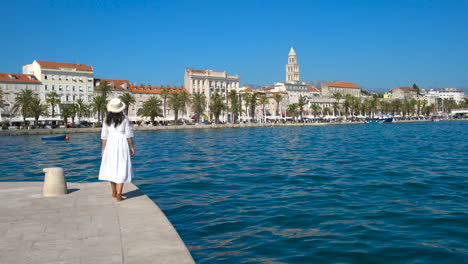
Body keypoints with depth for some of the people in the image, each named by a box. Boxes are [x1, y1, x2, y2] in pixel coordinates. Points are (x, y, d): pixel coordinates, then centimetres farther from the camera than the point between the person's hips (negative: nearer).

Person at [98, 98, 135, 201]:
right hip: (122, 144, -3)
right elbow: (129, 135, -5)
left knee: (111, 168, 15)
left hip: (110, 144, 3)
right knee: (122, 169, 0)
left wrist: (103, 149, 11)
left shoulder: (107, 120, 1)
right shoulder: (124, 119, -5)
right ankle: (118, 194, -7)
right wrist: (132, 147, 4)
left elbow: (104, 136, 3)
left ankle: (114, 193, 28)